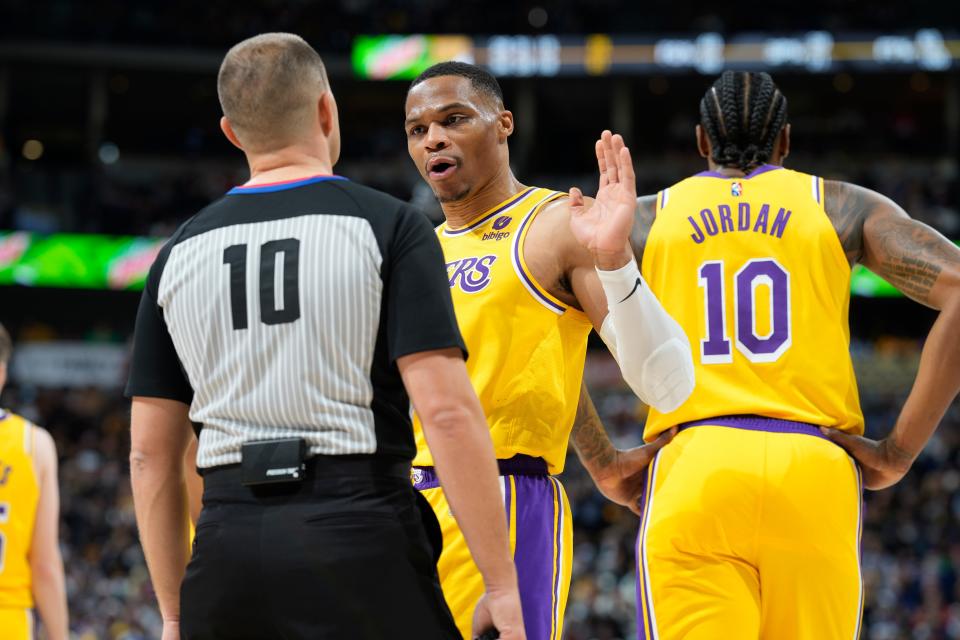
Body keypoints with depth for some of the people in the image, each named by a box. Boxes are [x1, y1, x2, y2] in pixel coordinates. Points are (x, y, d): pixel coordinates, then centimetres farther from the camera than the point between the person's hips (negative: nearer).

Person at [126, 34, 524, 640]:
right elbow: (448, 413, -9)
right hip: (360, 540, -4)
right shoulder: (386, 226, 0)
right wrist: (502, 587, -7)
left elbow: (151, 455, 14)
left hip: (228, 547, 4)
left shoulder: (180, 253, 13)